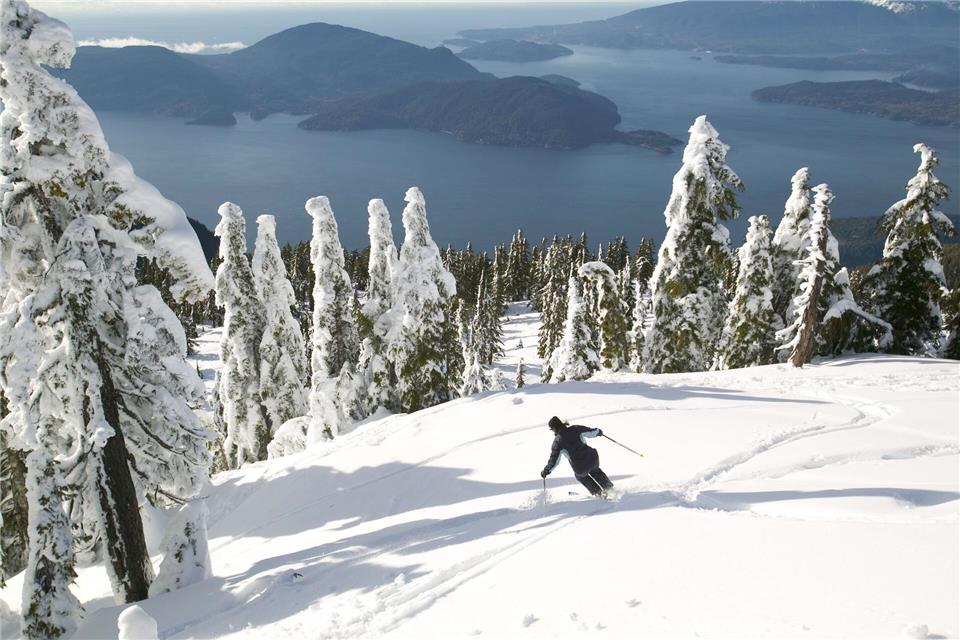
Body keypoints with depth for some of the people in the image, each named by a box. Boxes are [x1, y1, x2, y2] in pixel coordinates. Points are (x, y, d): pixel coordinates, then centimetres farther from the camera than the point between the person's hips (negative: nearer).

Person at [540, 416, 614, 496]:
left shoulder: (557, 441, -7)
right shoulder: (575, 429, -1)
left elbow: (554, 460, -6)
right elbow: (591, 432, 6)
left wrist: (546, 471, 8)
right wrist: (598, 431, 29)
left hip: (581, 468, -3)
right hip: (592, 458, 3)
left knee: (580, 475, 35)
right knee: (595, 471, 39)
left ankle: (598, 492, 34)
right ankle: (609, 487, 38)